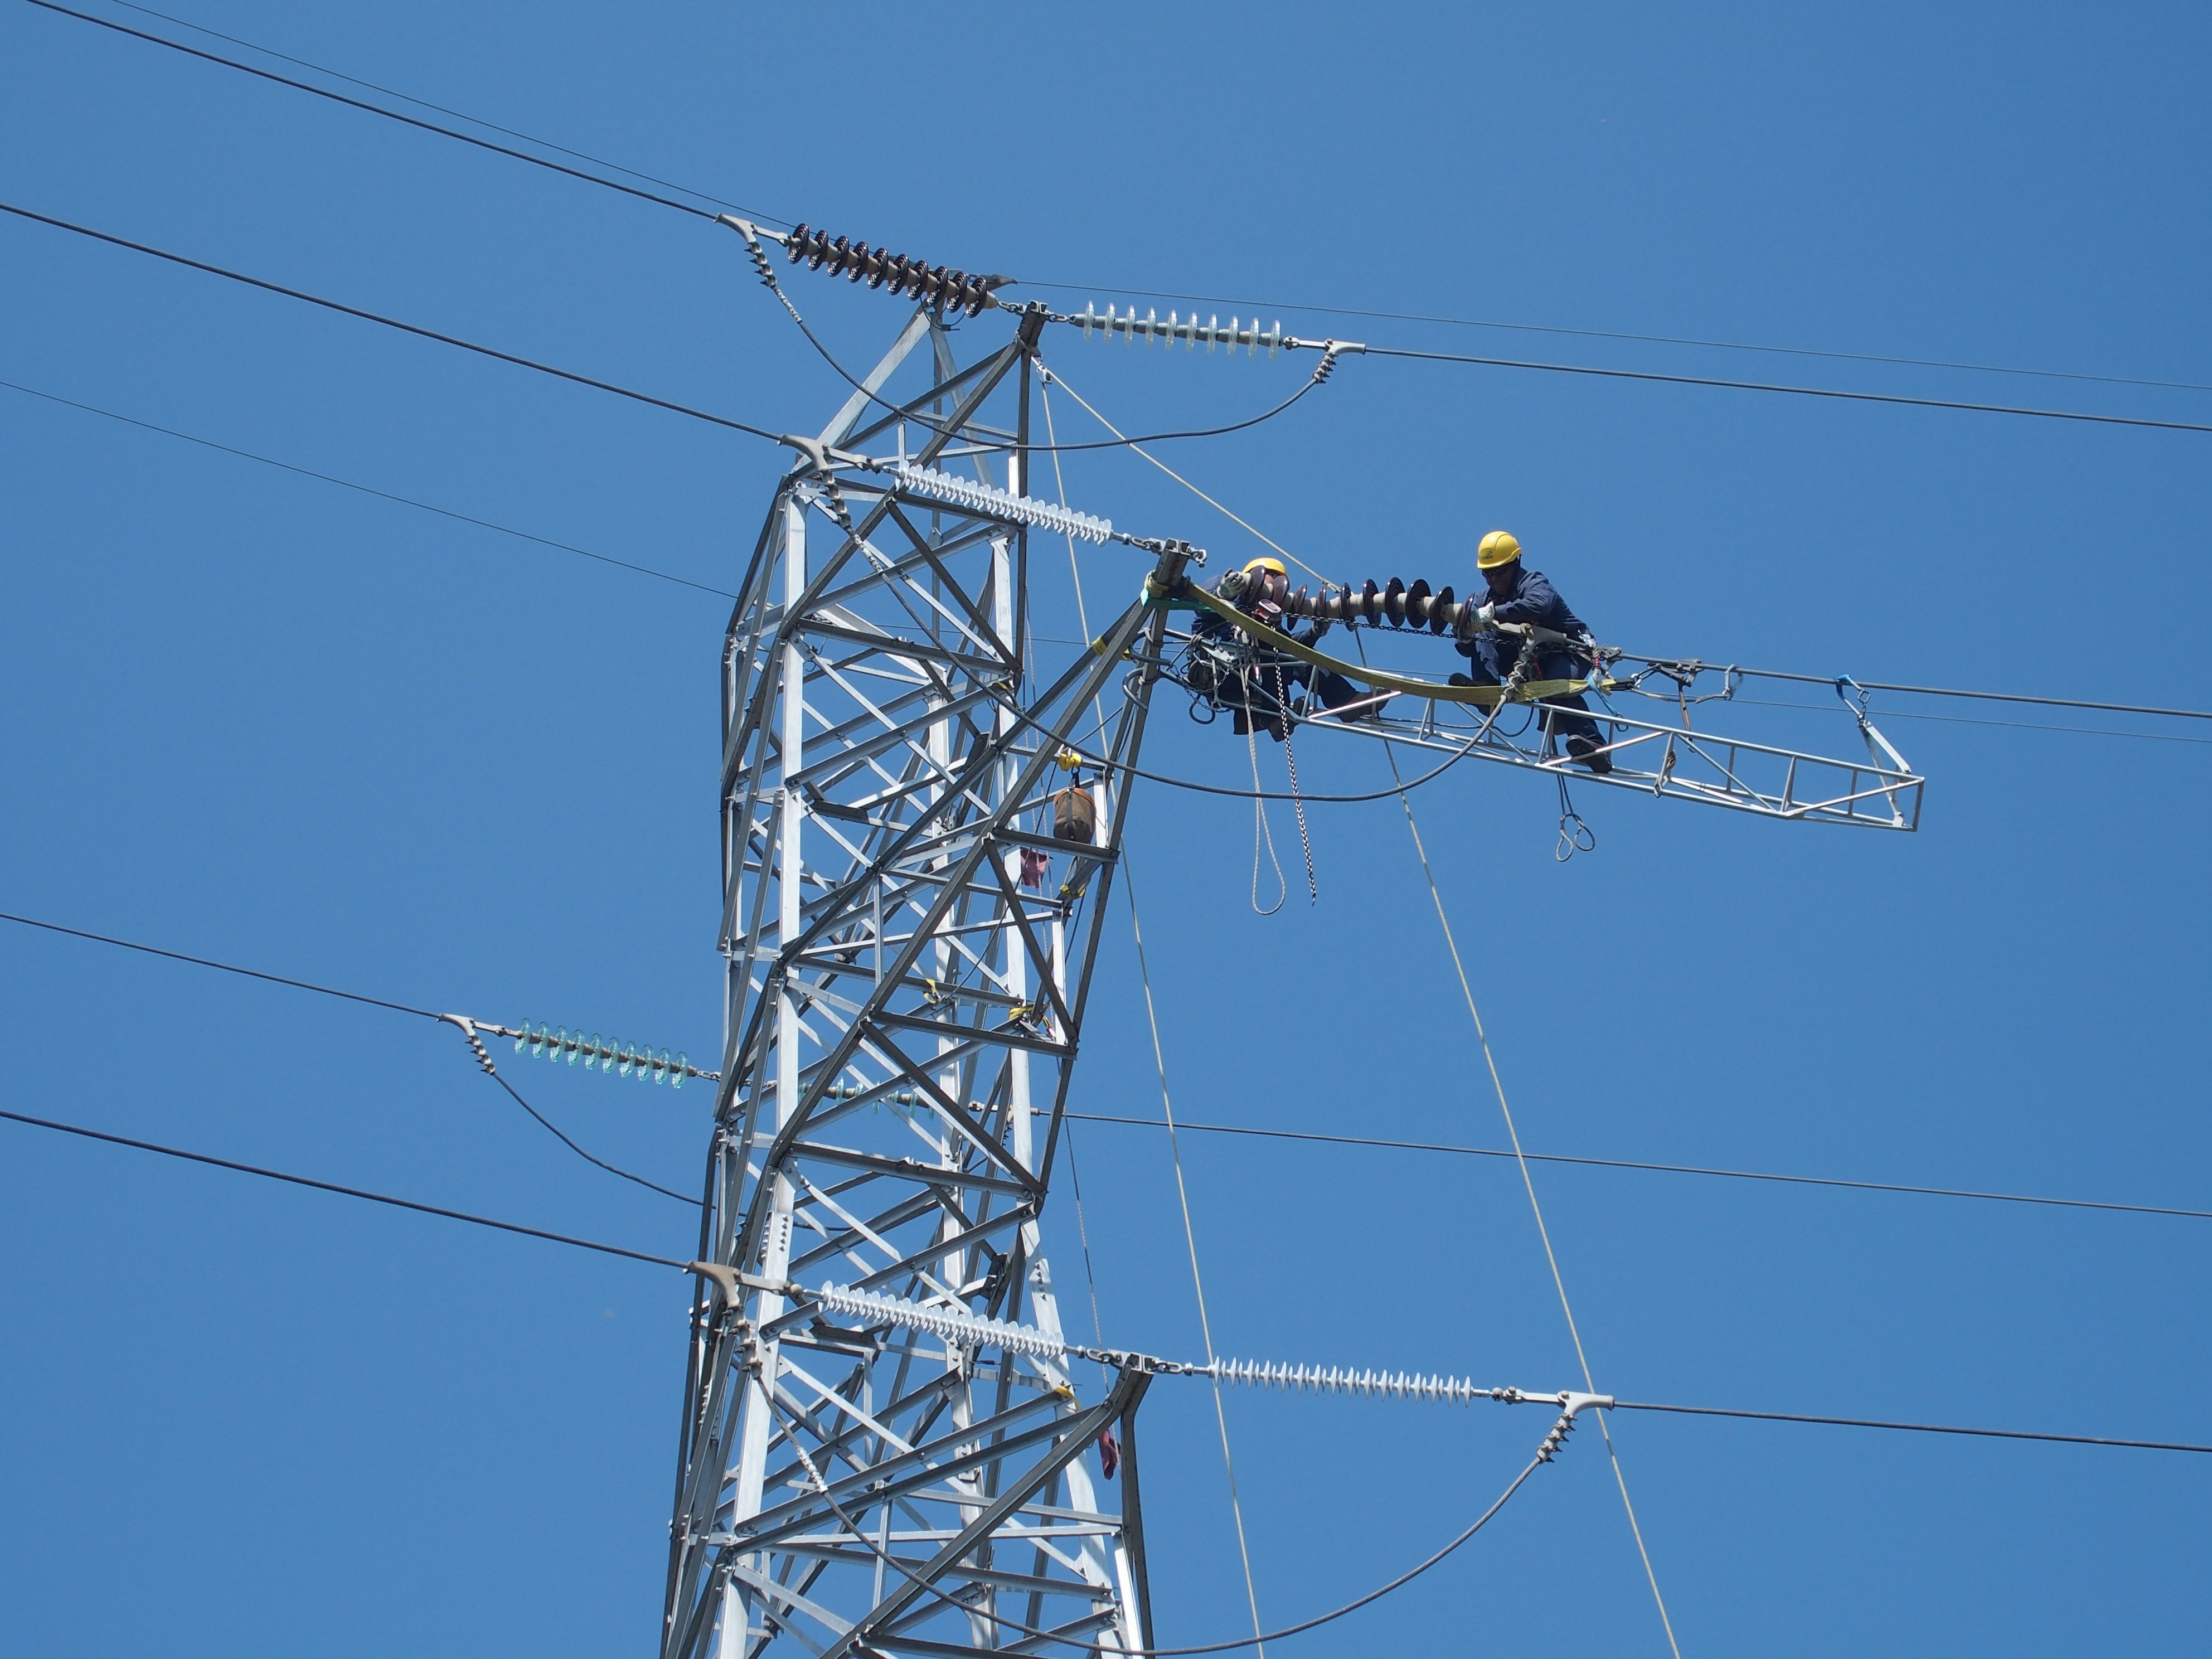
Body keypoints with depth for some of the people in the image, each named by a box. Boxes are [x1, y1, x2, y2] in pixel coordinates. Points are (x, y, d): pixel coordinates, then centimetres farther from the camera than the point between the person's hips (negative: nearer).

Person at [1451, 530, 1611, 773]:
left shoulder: (1535, 583, -14)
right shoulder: (1488, 599, 5)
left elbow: (1537, 605, -41)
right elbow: (1469, 650, 1)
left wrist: (1492, 613, -49)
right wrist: (1465, 636, -25)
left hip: (1568, 653, -7)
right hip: (1526, 656, 7)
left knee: (1557, 681, -39)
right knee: (1482, 637, -9)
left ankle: (1594, 745, -50)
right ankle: (1485, 687, -35)